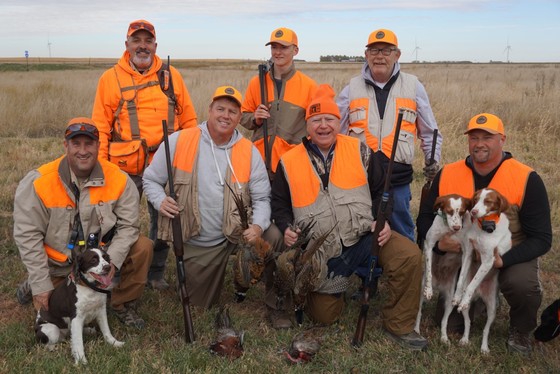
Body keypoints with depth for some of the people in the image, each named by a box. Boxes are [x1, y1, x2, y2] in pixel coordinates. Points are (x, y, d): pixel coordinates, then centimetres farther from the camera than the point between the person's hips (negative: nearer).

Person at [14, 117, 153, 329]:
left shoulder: (118, 179, -15)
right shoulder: (38, 182, -19)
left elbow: (128, 225, -11)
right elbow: (27, 235, -16)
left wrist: (113, 259, -27)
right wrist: (41, 284, -16)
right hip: (58, 266, -1)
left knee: (142, 247, -19)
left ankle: (123, 305, 3)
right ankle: (33, 286, 30)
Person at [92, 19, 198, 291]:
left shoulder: (171, 76, 5)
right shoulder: (110, 78, 1)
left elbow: (188, 121, 8)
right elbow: (101, 128, 1)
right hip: (124, 169, -1)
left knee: (163, 221, 12)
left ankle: (156, 274, 30)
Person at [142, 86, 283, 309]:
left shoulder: (249, 151, -4)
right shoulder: (178, 142, -8)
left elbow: (262, 197, -3)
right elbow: (151, 179, 1)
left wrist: (258, 225, -22)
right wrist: (161, 201, -19)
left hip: (236, 234, 1)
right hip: (195, 244, 0)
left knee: (273, 237, -26)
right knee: (201, 305, 8)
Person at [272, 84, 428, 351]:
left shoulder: (360, 151, 1)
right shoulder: (289, 162, 0)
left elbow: (381, 190, 8)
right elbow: (280, 204, 11)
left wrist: (383, 221, -8)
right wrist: (286, 229, -8)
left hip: (364, 236, 0)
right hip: (321, 252, 0)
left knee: (409, 256, -25)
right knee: (324, 316, 4)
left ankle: (398, 326, -5)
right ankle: (333, 286, 40)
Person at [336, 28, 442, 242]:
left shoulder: (413, 87, 6)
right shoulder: (352, 89, 6)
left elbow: (429, 132, 14)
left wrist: (432, 161, 4)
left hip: (398, 178, 0)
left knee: (402, 237, 12)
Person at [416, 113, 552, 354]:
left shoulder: (527, 180, -14)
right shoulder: (447, 175, -5)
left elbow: (541, 239, -14)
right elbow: (425, 219, 4)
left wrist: (502, 260, -30)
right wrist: (439, 243, -19)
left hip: (512, 256, -3)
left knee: (522, 283, -34)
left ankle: (520, 332, 0)